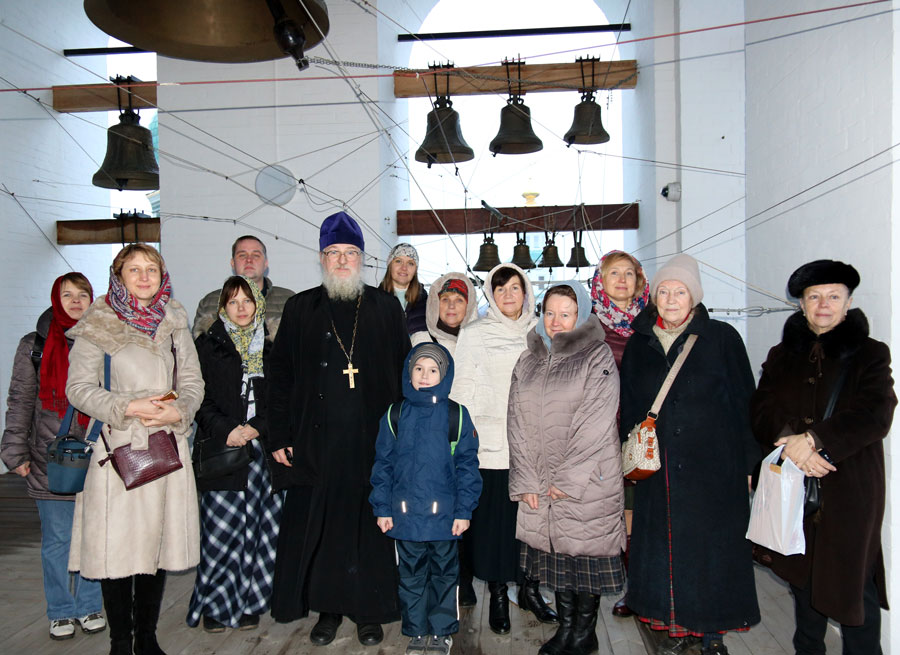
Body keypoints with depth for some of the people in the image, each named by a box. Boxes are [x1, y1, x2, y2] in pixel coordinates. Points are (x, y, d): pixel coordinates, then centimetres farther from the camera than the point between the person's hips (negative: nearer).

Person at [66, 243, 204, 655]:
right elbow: (79, 388, -3)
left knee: (158, 544, 9)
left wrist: (179, 410, -9)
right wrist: (129, 407, -15)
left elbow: (193, 381, 10)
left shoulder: (173, 322, 10)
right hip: (119, 449, -3)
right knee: (117, 548, 0)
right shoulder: (98, 325, 0)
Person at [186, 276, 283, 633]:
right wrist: (225, 430, -14)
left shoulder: (270, 348, 13)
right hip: (221, 451, -2)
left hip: (261, 449, 2)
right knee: (220, 528, -3)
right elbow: (199, 398, -1)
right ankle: (215, 604, 14)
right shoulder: (207, 346, 6)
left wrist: (256, 427, -6)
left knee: (258, 530, 2)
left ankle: (247, 603, 16)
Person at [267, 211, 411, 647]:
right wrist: (279, 436, 1)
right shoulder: (301, 309, 8)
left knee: (369, 526, 5)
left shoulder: (386, 308, 6)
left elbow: (404, 374, 5)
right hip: (316, 443, 1)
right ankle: (327, 609, 25)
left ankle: (369, 611, 22)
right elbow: (280, 374, 7)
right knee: (317, 526, 7)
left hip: (372, 442, -1)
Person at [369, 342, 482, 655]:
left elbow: (466, 465, -2)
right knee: (411, 574, 14)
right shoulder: (395, 416, 1)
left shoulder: (456, 415, -4)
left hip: (444, 513, -1)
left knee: (444, 573, 13)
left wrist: (464, 510, -5)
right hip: (405, 514, 1)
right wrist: (382, 508, 2)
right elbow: (383, 463, 5)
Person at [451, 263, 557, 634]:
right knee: (494, 517, 3)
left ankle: (530, 589, 26)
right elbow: (463, 390, 1)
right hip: (491, 444, -2)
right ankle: (498, 596, 20)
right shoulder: (475, 335, 3)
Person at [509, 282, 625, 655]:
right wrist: (526, 481, -2)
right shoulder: (528, 362, 11)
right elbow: (517, 423, 6)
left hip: (588, 482, -4)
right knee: (554, 553, 11)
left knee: (586, 551, 4)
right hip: (539, 484, 4)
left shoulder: (598, 356, -4)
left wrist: (568, 479, -14)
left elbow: (595, 423, -12)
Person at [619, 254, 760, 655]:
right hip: (659, 468, 3)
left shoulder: (721, 338, -4)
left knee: (712, 546, 5)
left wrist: (747, 463, -4)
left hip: (714, 467, -3)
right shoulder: (640, 343, 6)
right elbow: (629, 407, 13)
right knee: (664, 545, 8)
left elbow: (744, 402, -2)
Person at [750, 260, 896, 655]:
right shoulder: (781, 357, 11)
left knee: (852, 581, -1)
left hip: (850, 489, -3)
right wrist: (789, 441, -17)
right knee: (803, 576, 15)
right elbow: (761, 412, 2)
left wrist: (813, 438, -21)